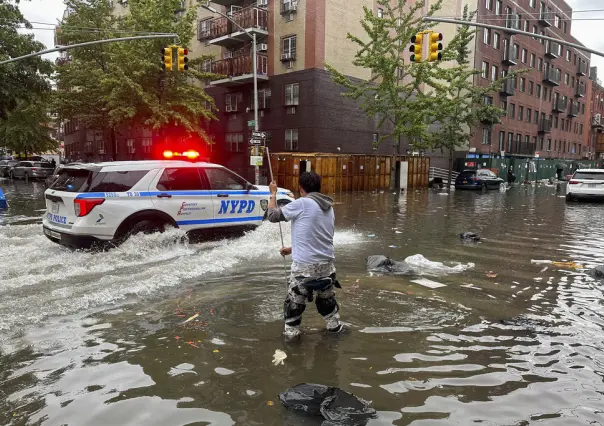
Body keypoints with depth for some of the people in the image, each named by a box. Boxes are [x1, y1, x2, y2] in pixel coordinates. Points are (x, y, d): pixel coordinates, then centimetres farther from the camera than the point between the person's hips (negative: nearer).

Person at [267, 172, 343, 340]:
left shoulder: (302, 203, -13)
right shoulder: (329, 208, 11)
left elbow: (273, 215, -5)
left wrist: (273, 193, 10)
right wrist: (292, 249, 27)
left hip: (305, 265, -6)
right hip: (327, 263, 6)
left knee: (294, 301, 11)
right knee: (327, 298, 27)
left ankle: (291, 332, 20)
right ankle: (334, 325, 39)